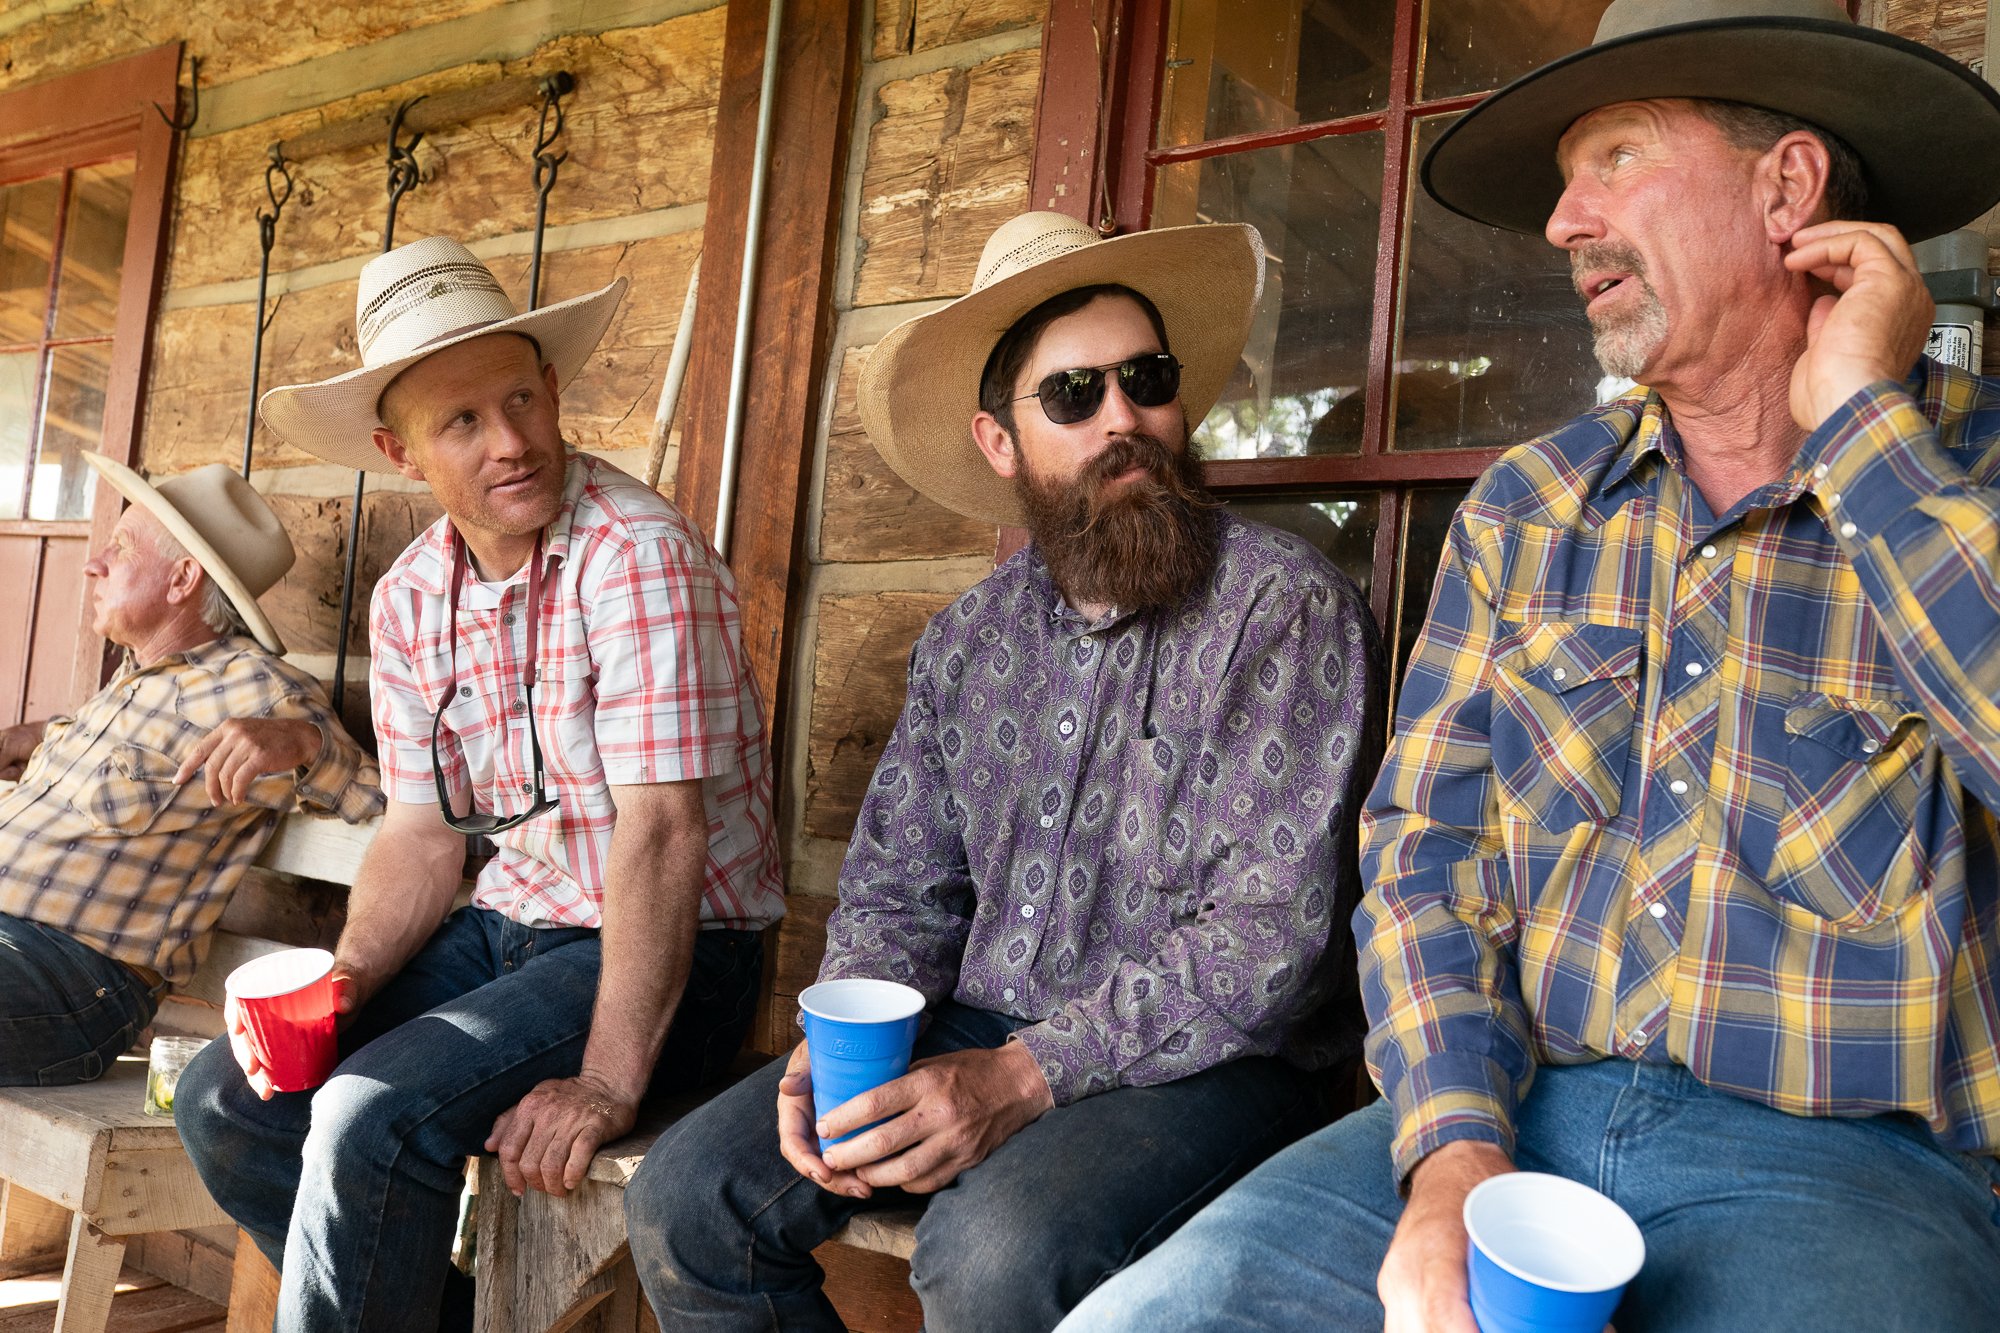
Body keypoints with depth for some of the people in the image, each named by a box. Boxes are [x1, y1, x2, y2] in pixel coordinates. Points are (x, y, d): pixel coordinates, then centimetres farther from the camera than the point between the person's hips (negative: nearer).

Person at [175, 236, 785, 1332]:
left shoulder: (637, 553, -20)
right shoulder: (411, 598, 4)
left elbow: (662, 829, -25)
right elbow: (423, 835, 8)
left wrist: (611, 1080, -25)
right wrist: (342, 984, -10)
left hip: (672, 954, -7)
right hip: (512, 925, 8)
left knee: (371, 1119, -26)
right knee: (226, 1096, 5)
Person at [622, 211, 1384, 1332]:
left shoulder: (1287, 606, -10)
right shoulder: (968, 640, 10)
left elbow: (1275, 928, -17)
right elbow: (900, 885, 11)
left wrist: (1027, 1074, -23)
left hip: (1205, 1063, -5)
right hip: (979, 1041, 6)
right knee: (685, 1201, -9)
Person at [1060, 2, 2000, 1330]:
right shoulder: (1526, 507, 8)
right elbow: (1427, 843, 3)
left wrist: (1858, 421, -12)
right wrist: (1454, 1152, -11)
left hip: (1847, 1165, -2)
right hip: (1512, 1112, 3)